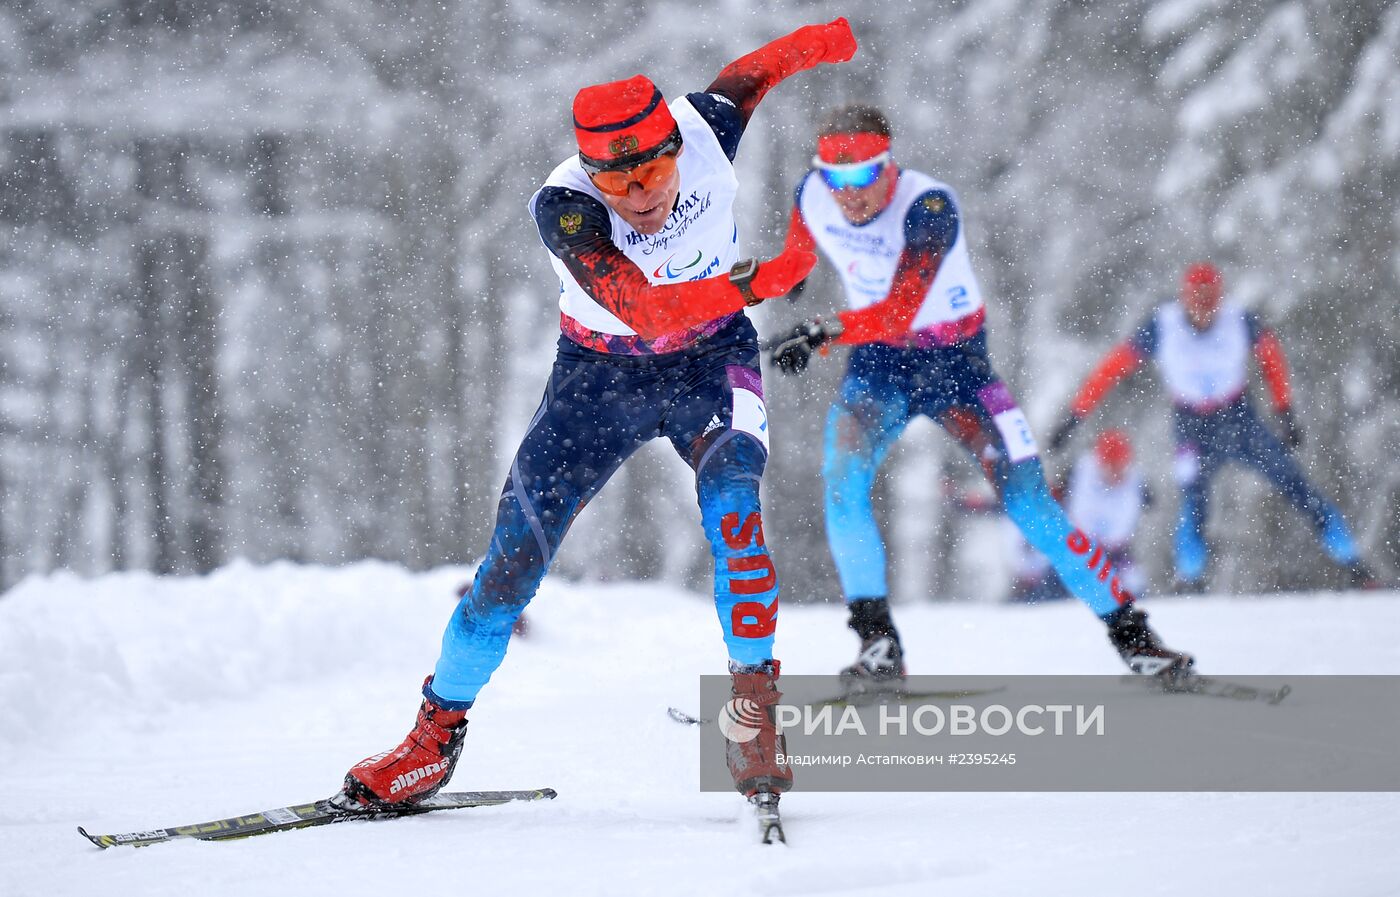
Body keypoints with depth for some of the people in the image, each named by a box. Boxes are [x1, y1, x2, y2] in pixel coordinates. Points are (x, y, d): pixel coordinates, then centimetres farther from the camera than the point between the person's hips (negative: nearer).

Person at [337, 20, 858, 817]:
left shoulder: (705, 130, -24)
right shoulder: (564, 205, -32)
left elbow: (752, 71, 0)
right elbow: (642, 309, -44)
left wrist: (816, 41, 18)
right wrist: (751, 284, -54)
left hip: (710, 360, 1)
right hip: (601, 373, -1)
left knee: (730, 497, -28)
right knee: (518, 548, -3)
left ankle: (757, 701, -18)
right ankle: (439, 733, 14)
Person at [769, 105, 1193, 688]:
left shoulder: (929, 207, -29)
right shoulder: (813, 197, -12)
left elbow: (900, 312, -39)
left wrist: (825, 332, -49)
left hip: (956, 361, -3)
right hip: (878, 365, 3)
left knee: (1027, 502, -9)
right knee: (843, 480, -24)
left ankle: (1129, 633, 2)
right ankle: (878, 644, -19)